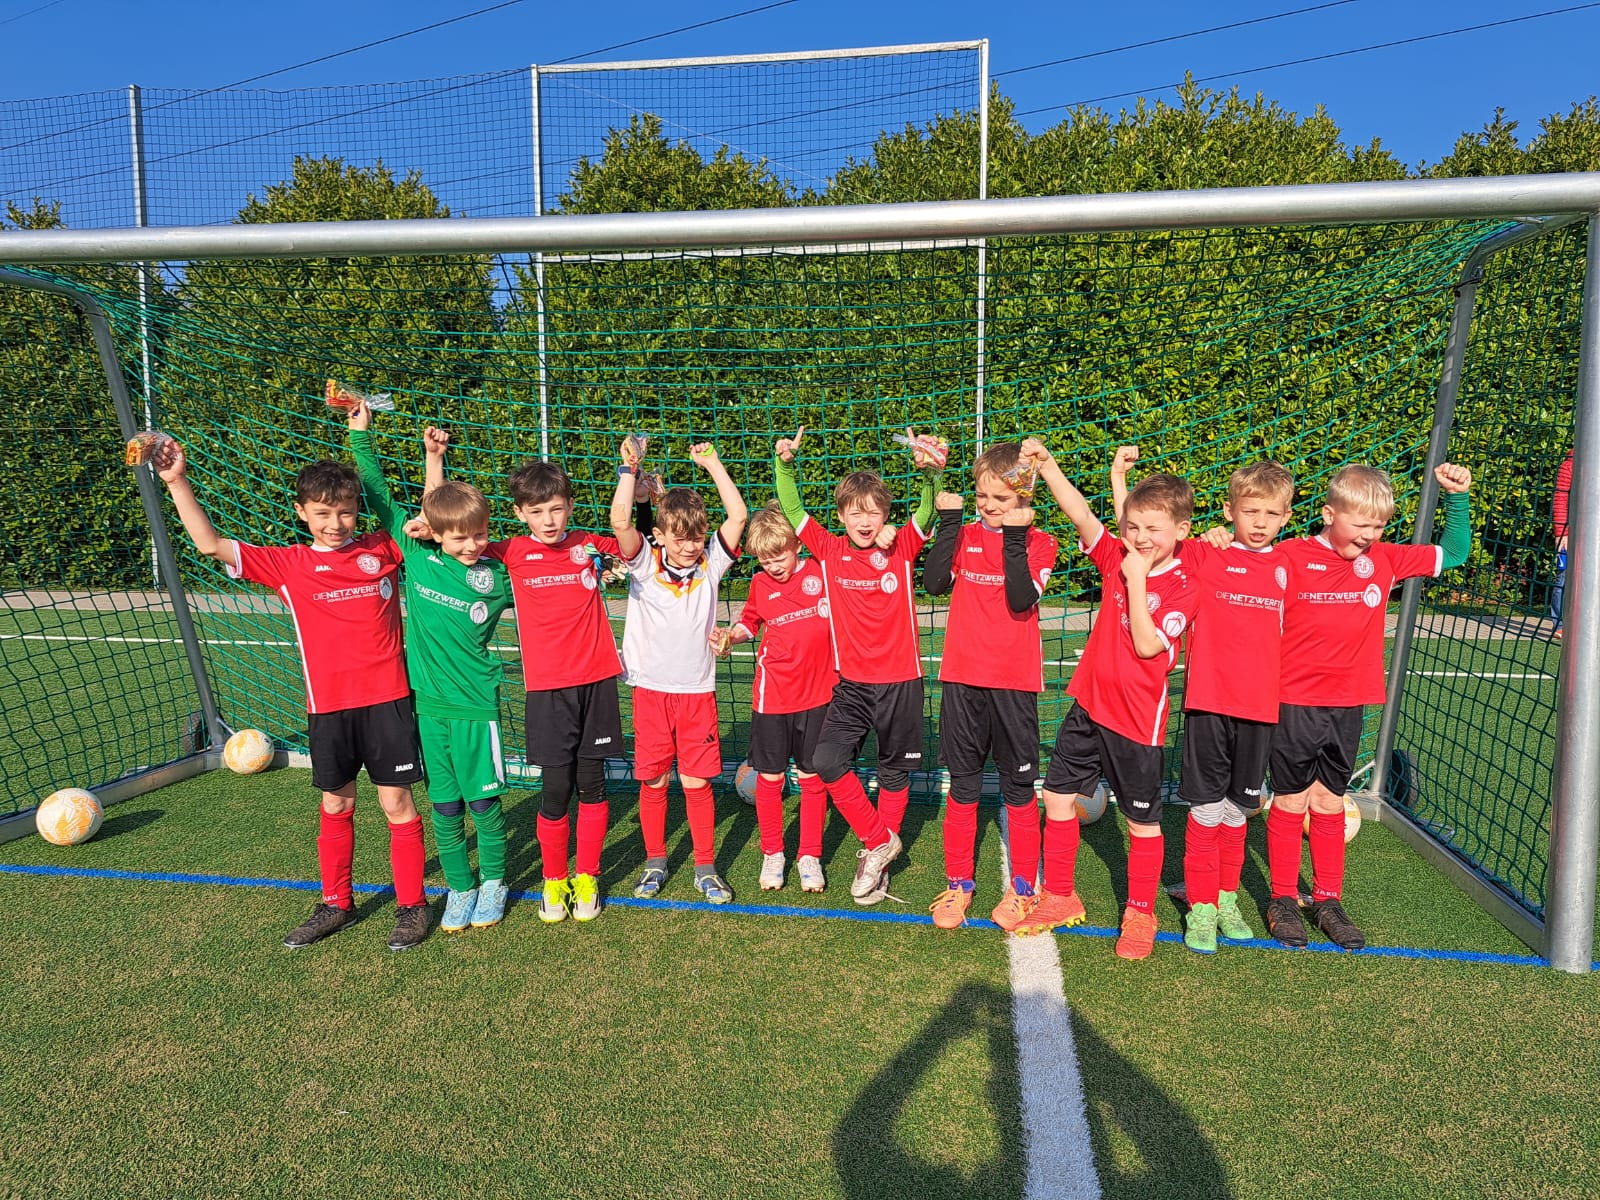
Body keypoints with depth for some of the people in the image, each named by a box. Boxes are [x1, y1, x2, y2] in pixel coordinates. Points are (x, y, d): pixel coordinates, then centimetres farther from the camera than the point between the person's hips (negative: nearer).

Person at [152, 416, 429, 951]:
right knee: (334, 806, 15)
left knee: (396, 803, 5)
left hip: (386, 698, -2)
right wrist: (177, 481, -8)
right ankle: (335, 904, 31)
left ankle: (412, 905, 17)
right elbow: (210, 543, -2)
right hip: (327, 706, 2)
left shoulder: (383, 548, 1)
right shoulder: (288, 564, 2)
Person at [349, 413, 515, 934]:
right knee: (444, 806, 10)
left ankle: (493, 883, 26)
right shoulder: (417, 555, 0)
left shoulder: (495, 577, -4)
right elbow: (379, 497, 8)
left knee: (483, 801, 6)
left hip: (475, 704, -2)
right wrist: (361, 435, 9)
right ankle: (460, 889, 25)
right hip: (428, 703, 2)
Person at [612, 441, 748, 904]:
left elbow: (738, 516, -8)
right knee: (652, 782, 9)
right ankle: (655, 861, 27)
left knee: (697, 782, 3)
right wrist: (629, 469, -17)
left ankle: (705, 867, 17)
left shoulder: (710, 565, 1)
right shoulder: (644, 563, -2)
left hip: (697, 691, 0)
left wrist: (713, 464, -6)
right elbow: (620, 523, -19)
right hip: (651, 690, 0)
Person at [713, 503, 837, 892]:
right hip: (772, 695, 1)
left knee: (812, 777, 7)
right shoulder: (760, 584, 1)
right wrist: (729, 636, -4)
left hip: (817, 692, -1)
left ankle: (810, 855, 20)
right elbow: (749, 623, 16)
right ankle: (772, 853, 25)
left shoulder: (822, 571, -4)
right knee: (769, 776, 8)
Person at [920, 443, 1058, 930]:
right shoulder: (965, 536, 7)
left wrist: (1014, 538, -19)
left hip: (1013, 682, -2)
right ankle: (958, 882, 22)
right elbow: (935, 583, -9)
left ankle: (1022, 887, 22)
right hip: (962, 676, 2)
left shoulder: (1038, 543, -1)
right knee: (962, 784, 10)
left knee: (1018, 786, 8)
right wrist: (949, 522, -9)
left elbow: (1021, 600, -16)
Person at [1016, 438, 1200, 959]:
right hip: (1089, 704, 5)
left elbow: (1147, 644, -21)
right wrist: (1046, 463, -21)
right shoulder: (1116, 557, 1)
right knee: (1057, 796, 10)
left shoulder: (1184, 587, -12)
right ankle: (1060, 898, 27)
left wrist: (1137, 582, -21)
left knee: (1142, 820, 9)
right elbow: (1079, 513, -10)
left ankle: (1140, 916, 27)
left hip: (1138, 719, -5)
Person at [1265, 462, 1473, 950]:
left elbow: (1453, 553, 15)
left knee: (1330, 802, 14)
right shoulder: (1289, 557, -10)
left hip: (1347, 706, 4)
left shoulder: (1385, 559, 5)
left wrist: (1457, 497, 4)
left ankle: (1328, 900, 26)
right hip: (1294, 704, -4)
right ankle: (1282, 900, 21)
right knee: (1290, 800, 7)